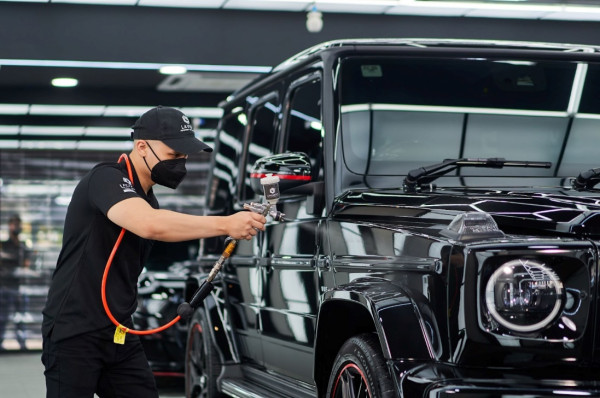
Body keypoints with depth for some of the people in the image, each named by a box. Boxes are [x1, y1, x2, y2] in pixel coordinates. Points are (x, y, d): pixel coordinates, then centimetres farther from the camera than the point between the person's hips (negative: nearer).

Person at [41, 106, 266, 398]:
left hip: (119, 333, 9)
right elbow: (149, 225, -33)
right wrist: (225, 224, -31)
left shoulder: (146, 199, 15)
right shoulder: (106, 179, -15)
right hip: (74, 335, -8)